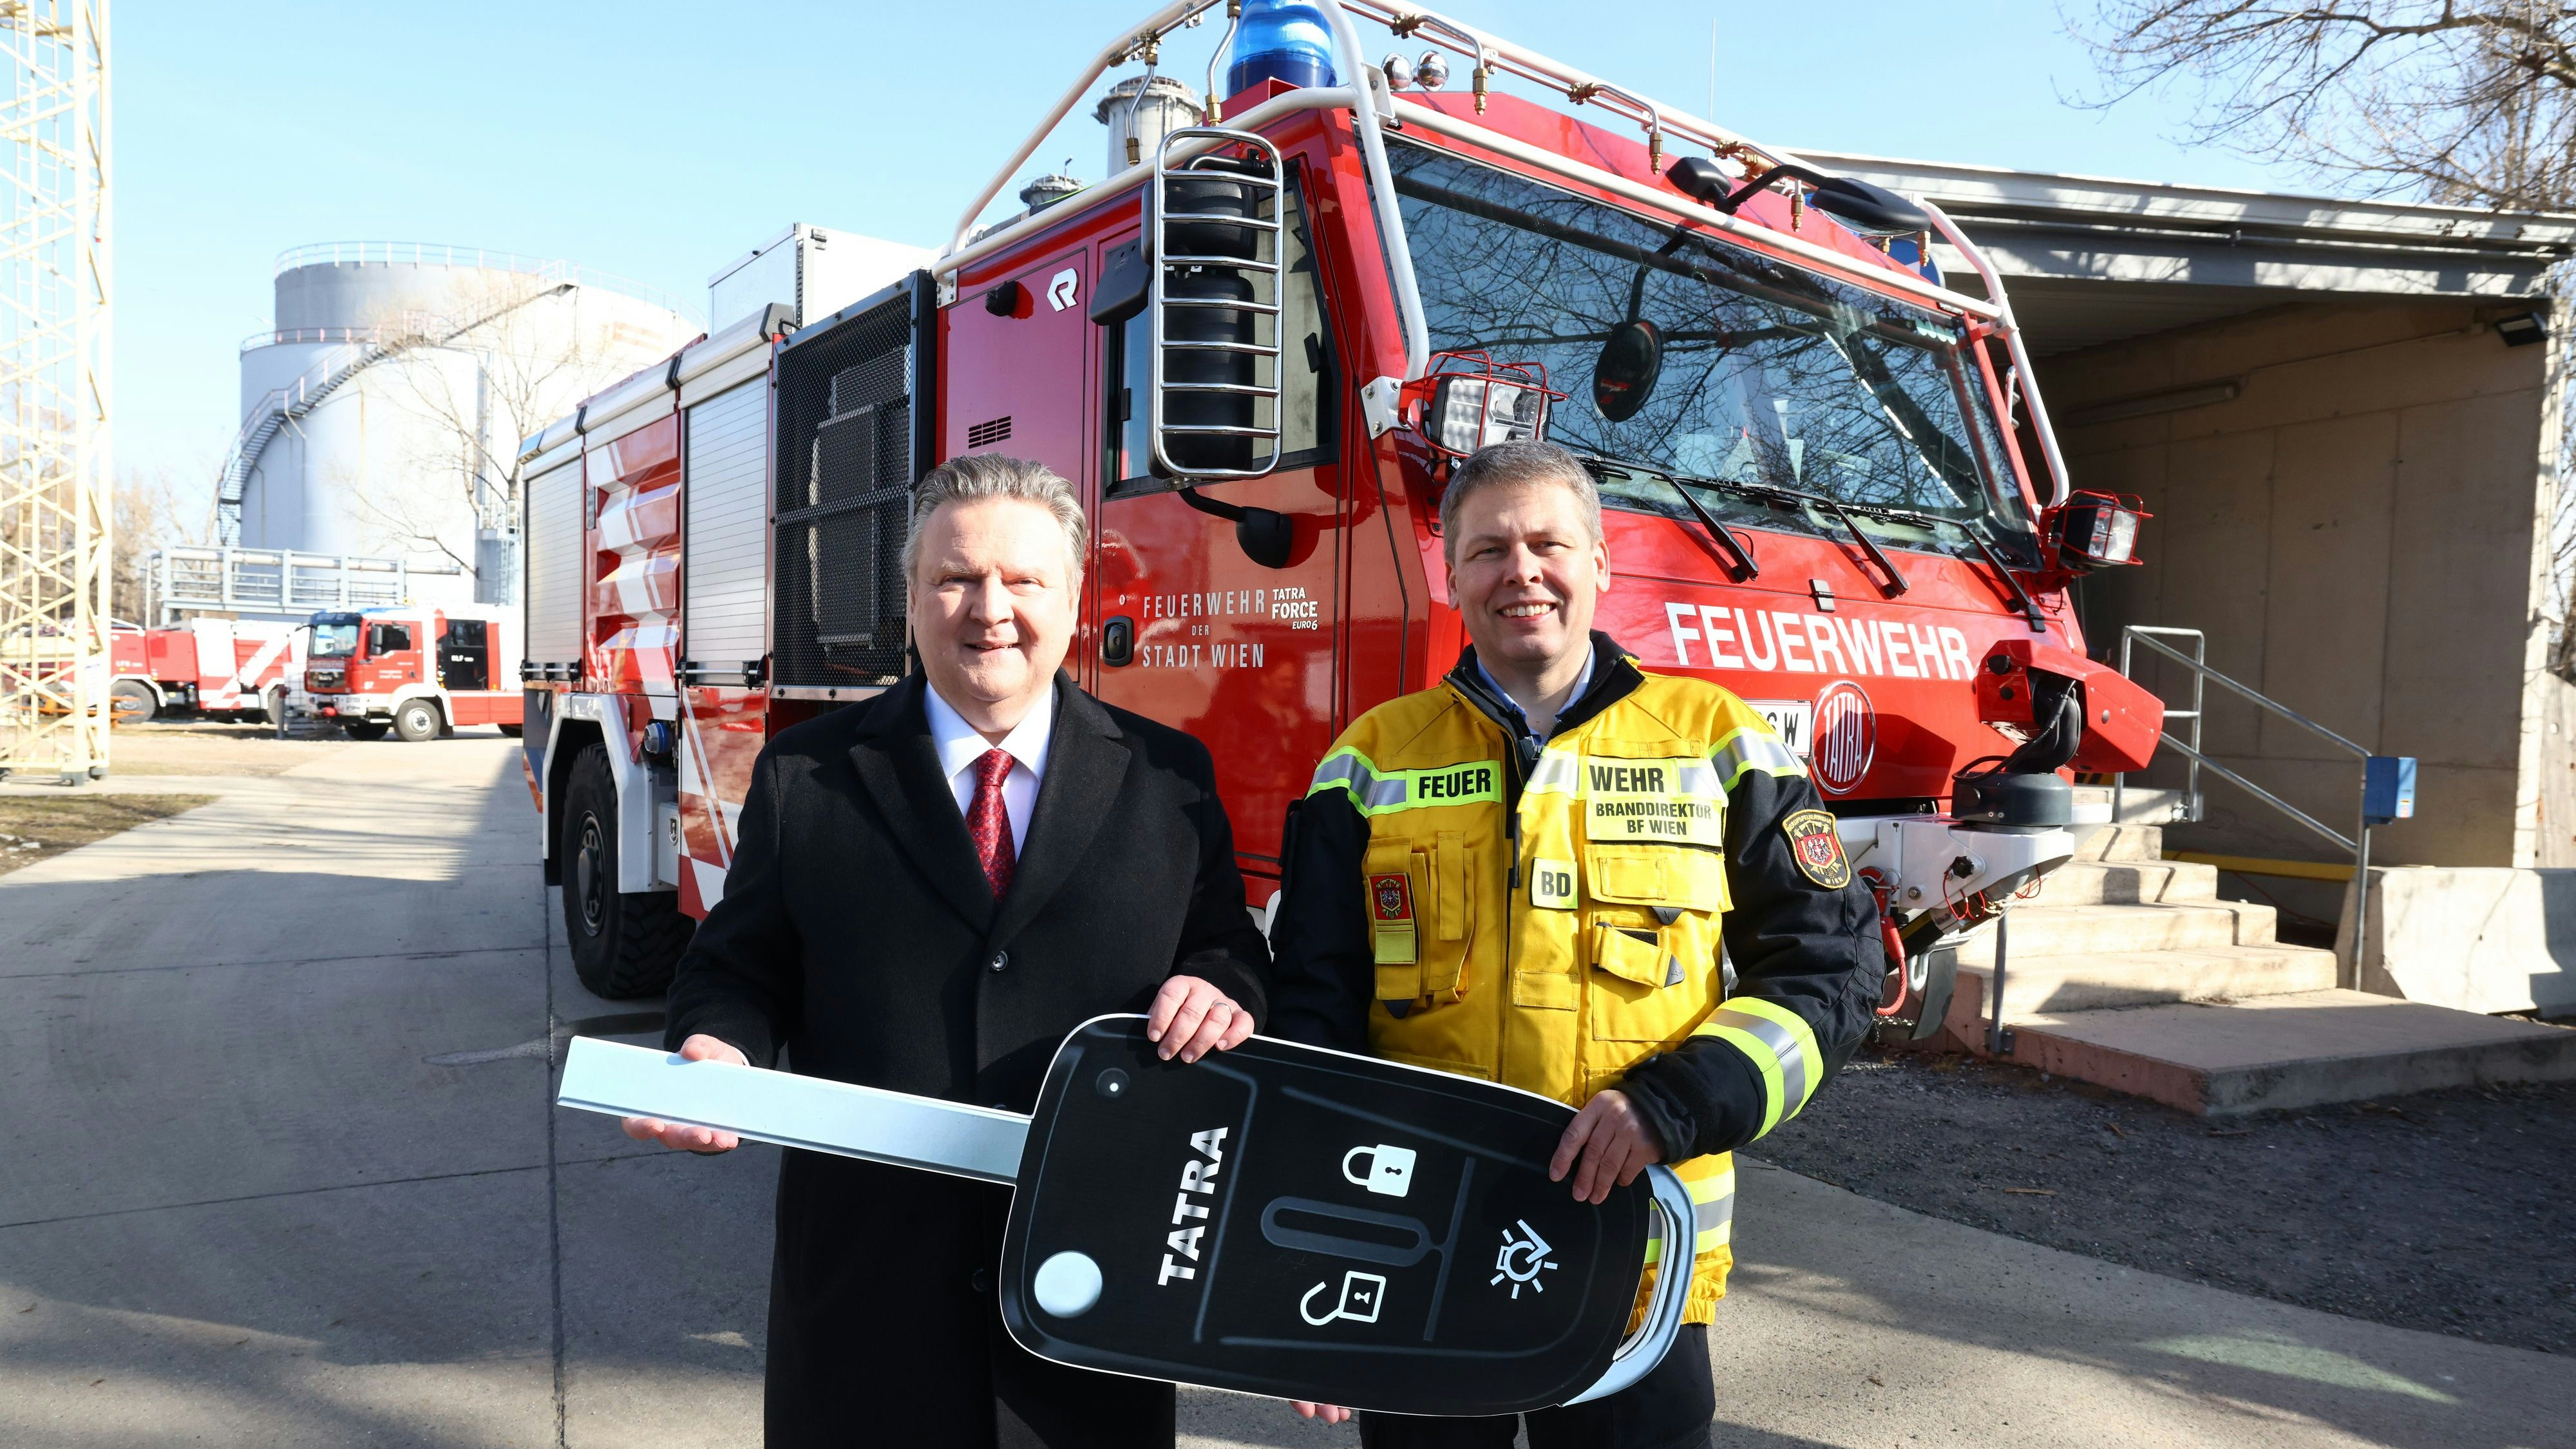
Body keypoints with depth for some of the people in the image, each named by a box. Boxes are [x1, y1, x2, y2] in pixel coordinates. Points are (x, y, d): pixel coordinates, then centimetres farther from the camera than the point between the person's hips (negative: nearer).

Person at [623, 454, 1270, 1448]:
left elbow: (1228, 949, 6)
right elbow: (738, 966, 6)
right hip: (867, 1272, 0)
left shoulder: (1168, 777, 2)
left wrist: (1218, 988, -16)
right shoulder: (805, 775, 2)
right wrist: (717, 1049, -14)